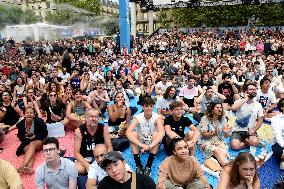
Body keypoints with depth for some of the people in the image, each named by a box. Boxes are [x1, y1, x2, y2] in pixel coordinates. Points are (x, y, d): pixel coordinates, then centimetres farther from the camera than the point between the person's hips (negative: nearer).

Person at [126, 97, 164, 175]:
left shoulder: (157, 117, -18)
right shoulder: (138, 117, -16)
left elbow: (161, 133, -35)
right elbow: (128, 132, -30)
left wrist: (150, 146, -49)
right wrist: (141, 145, -43)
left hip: (153, 145, -1)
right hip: (140, 144, 1)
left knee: (156, 134, -30)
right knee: (133, 134, -26)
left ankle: (148, 166, -26)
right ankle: (138, 165, -22)